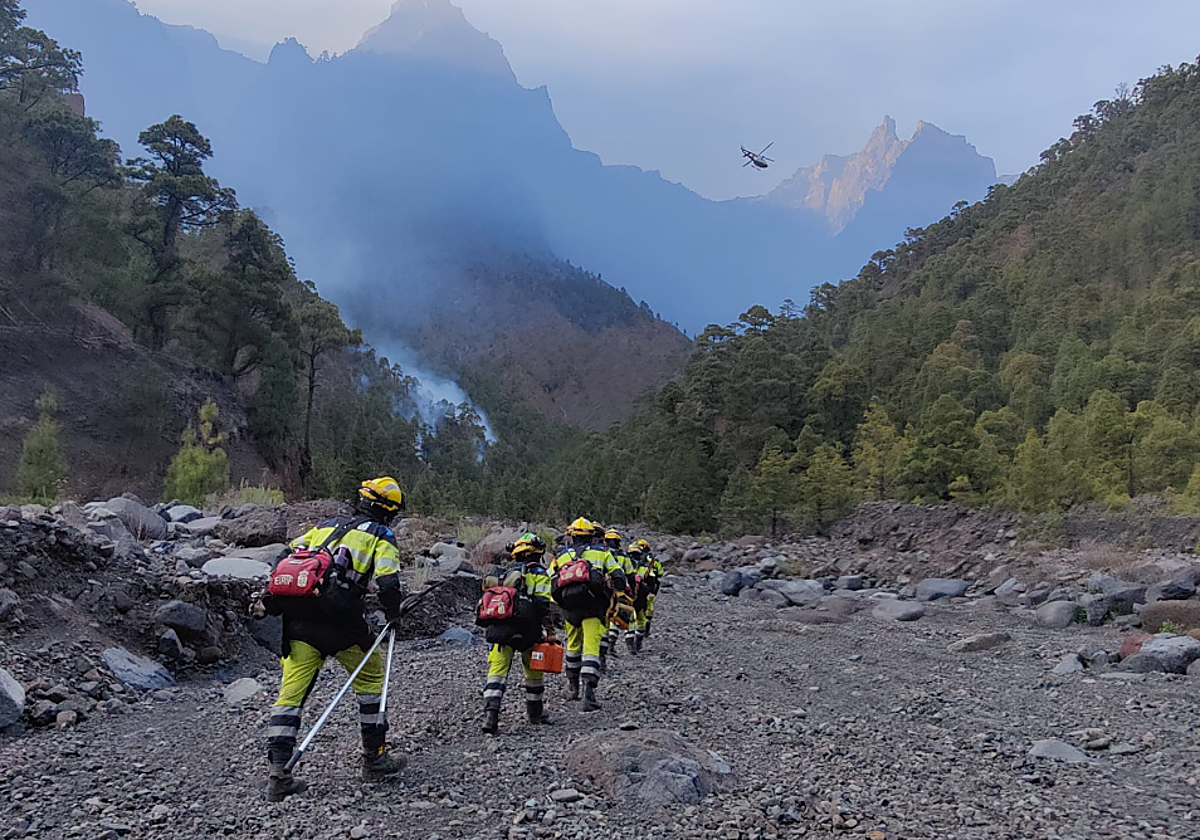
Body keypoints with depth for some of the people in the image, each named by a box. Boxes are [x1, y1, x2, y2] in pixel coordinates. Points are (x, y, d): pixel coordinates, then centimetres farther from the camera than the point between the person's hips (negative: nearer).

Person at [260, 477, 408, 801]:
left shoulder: (326, 525, 23)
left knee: (291, 693, 7)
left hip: (299, 620, 4)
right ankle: (375, 760, 21)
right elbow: (388, 583, -7)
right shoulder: (381, 536, 6)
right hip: (341, 621, -4)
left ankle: (278, 775, 4)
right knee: (370, 680, 16)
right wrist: (392, 612, 10)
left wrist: (274, 602, 21)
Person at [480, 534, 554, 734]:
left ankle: (490, 714, -18)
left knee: (497, 672, -2)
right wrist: (547, 631, -4)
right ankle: (536, 712, 30)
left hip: (501, 630, 4)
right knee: (535, 672, 16)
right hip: (527, 633, -4)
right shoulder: (540, 575, 3)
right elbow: (543, 605, -9)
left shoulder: (509, 573, 21)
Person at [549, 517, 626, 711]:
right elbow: (619, 579, 6)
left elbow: (551, 586, 10)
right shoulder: (602, 553, 14)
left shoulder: (560, 557, 18)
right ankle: (589, 691, -18)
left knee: (572, 645, 22)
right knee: (591, 649, -5)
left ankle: (573, 688, 33)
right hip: (594, 606, -2)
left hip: (569, 607, 3)